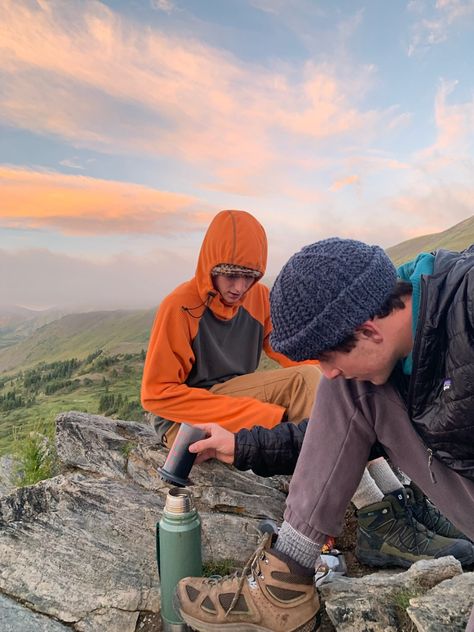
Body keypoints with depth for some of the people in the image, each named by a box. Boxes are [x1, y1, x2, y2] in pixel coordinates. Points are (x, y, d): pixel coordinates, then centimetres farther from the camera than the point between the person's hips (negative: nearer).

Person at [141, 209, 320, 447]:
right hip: (186, 421, -5)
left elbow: (298, 355, -2)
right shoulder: (180, 306, -18)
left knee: (308, 377, -19)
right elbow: (157, 394, -18)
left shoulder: (260, 297, -3)